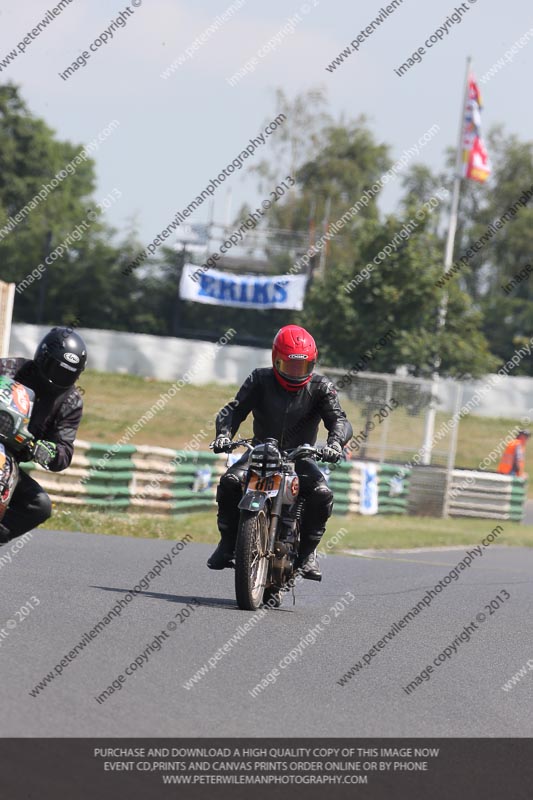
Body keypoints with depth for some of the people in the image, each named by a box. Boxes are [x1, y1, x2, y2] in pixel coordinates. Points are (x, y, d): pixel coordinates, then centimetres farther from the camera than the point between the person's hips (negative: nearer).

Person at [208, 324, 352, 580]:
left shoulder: (320, 387, -2)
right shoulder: (260, 380, -2)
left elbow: (339, 419, -13)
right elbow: (234, 409, -9)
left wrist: (335, 442, -36)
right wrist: (224, 434, -31)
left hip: (299, 456, 0)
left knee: (322, 494, -27)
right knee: (230, 482, -28)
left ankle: (307, 552, -10)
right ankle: (228, 543, -12)